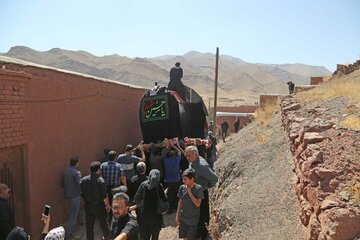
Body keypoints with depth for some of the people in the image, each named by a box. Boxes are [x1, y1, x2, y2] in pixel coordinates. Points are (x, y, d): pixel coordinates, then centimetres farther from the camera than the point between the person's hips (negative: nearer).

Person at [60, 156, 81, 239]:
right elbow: (80, 185, -26)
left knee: (72, 210, 28)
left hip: (67, 194, 8)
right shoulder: (77, 172, -22)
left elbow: (61, 183, 7)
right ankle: (68, 233, 9)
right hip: (75, 195, -7)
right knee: (73, 213, 4)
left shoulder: (65, 171, -1)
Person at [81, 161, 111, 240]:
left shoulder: (84, 179, -5)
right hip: (99, 206, -3)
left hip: (88, 206, 3)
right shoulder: (100, 180, -20)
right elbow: (104, 196, -19)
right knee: (103, 223, 18)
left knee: (89, 226, 13)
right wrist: (108, 205, -5)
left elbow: (82, 193, 3)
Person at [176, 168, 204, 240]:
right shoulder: (182, 187, -8)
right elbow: (180, 202, 2)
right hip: (183, 218, 3)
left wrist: (189, 192, -25)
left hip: (193, 220, -3)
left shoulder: (198, 188, -18)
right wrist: (177, 216, 5)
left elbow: (197, 204, -21)